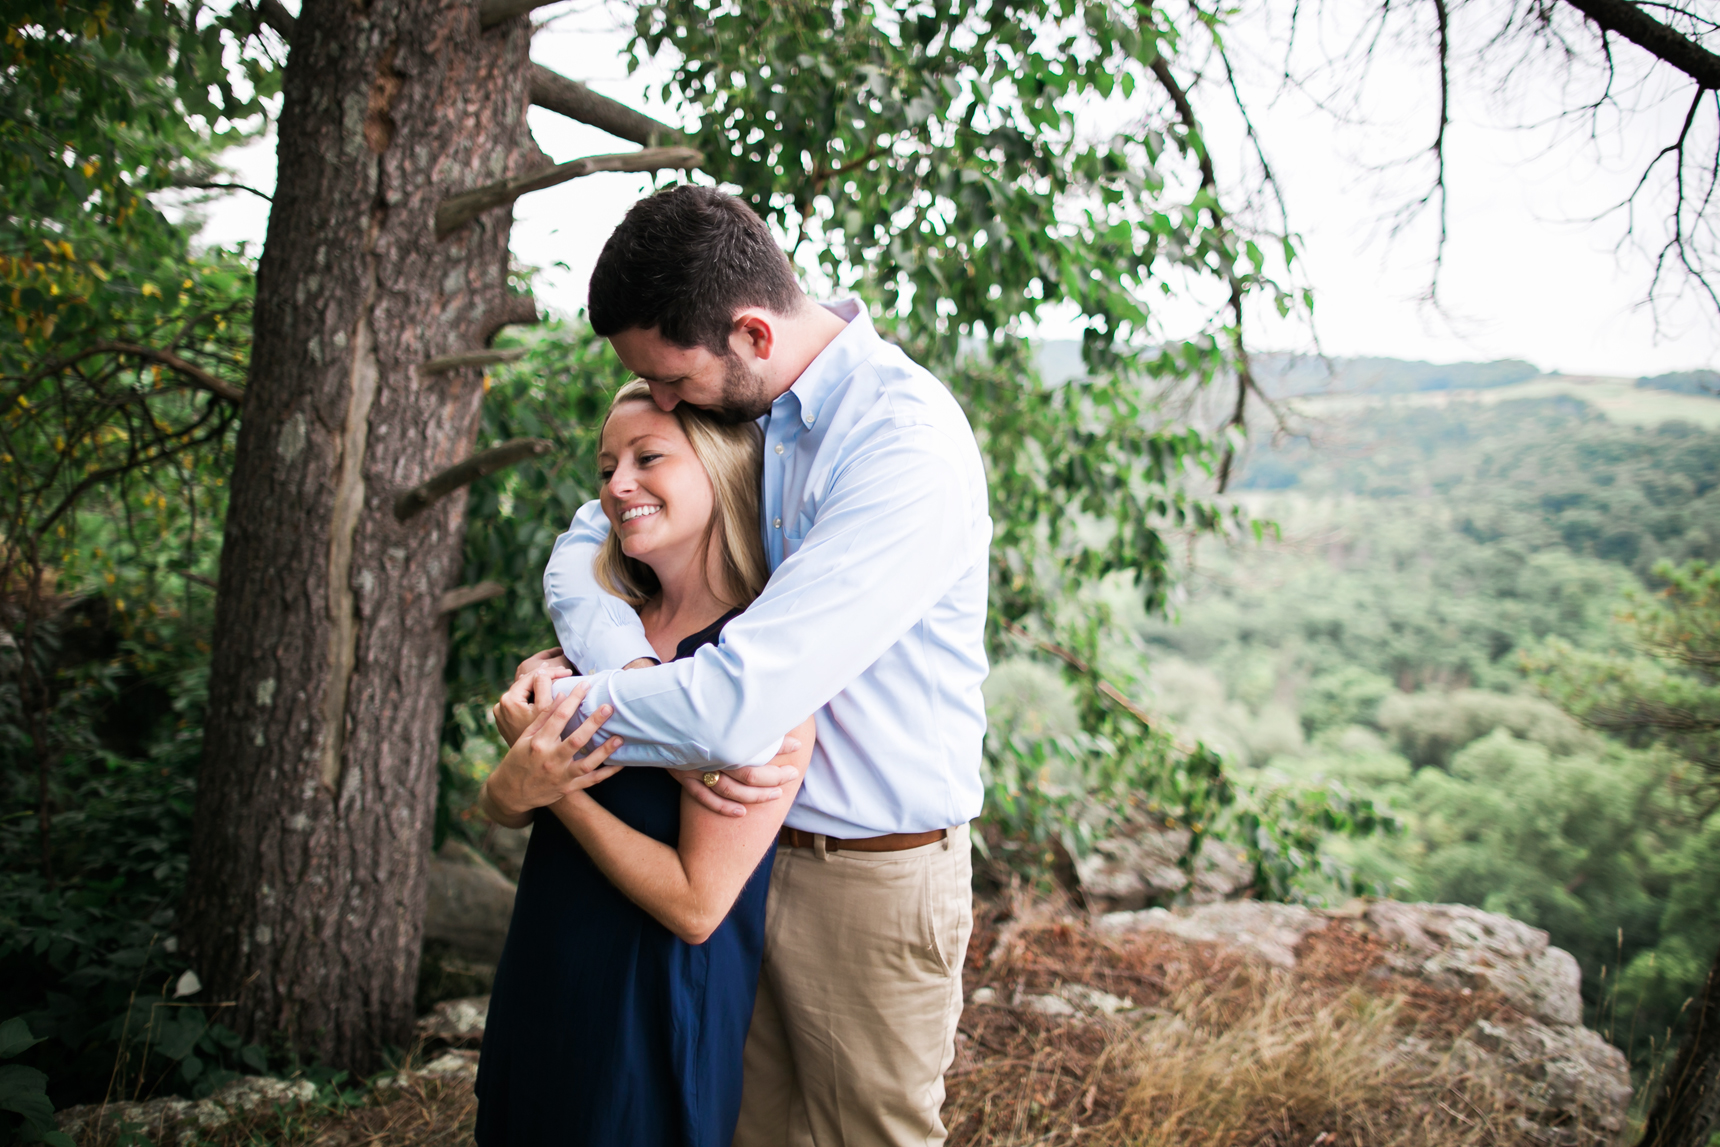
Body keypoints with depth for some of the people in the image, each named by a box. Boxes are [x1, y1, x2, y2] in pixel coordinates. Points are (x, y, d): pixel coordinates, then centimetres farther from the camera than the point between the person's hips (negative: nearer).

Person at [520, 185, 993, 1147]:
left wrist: (566, 699, -15)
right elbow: (585, 546, 4)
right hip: (745, 846, 7)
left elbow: (741, 704, -33)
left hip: (868, 880, -7)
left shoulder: (906, 445, -26)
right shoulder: (740, 409, 1)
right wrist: (642, 681, -17)